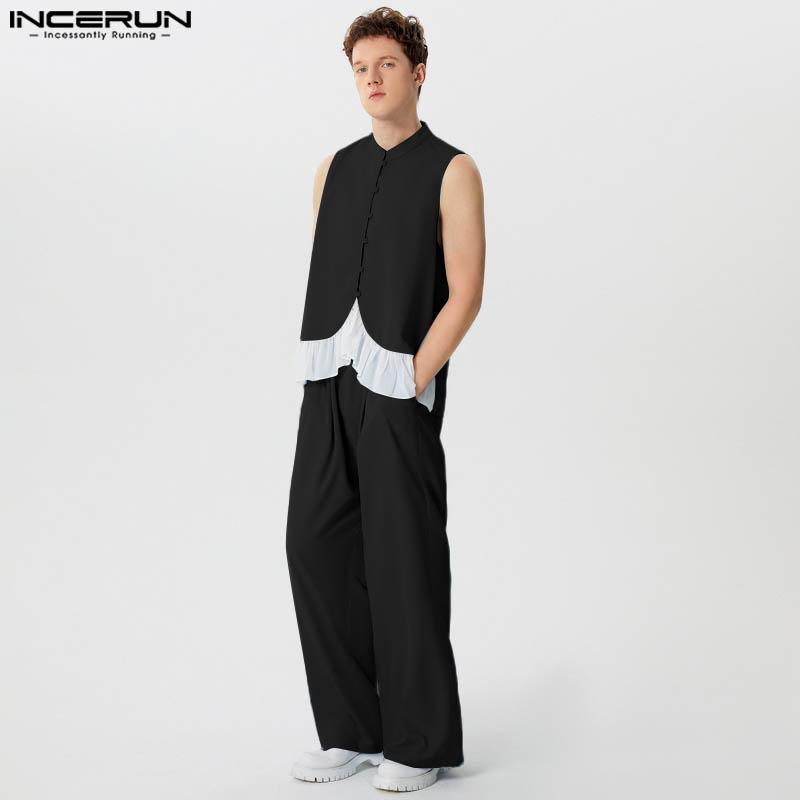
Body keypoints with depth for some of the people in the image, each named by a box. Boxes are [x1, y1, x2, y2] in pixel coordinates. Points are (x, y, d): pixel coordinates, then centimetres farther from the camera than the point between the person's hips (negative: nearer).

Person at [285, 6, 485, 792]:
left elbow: (465, 294, -7)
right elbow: (320, 278, 17)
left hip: (400, 386, -5)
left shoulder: (452, 171, -1)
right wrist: (317, 374, 6)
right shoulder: (335, 169, 16)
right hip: (329, 385, 5)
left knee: (405, 558, -1)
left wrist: (410, 381, -13)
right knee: (316, 543, 2)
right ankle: (352, 730, 15)